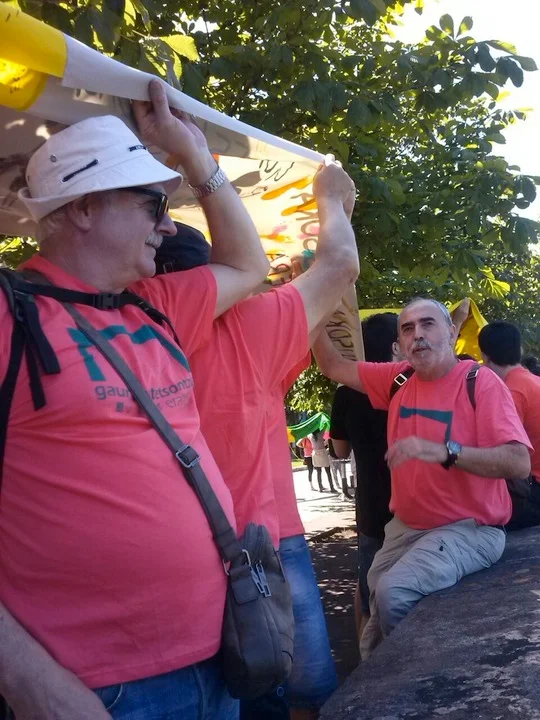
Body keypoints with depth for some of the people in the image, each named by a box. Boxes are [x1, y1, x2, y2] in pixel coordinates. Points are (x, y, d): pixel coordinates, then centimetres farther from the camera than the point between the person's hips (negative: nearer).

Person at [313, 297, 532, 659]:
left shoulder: (481, 382, -13)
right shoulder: (399, 378, 5)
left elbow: (519, 463, -23)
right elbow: (334, 366, 13)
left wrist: (444, 451, -35)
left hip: (468, 528, -6)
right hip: (405, 526, 6)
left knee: (394, 592, -25)